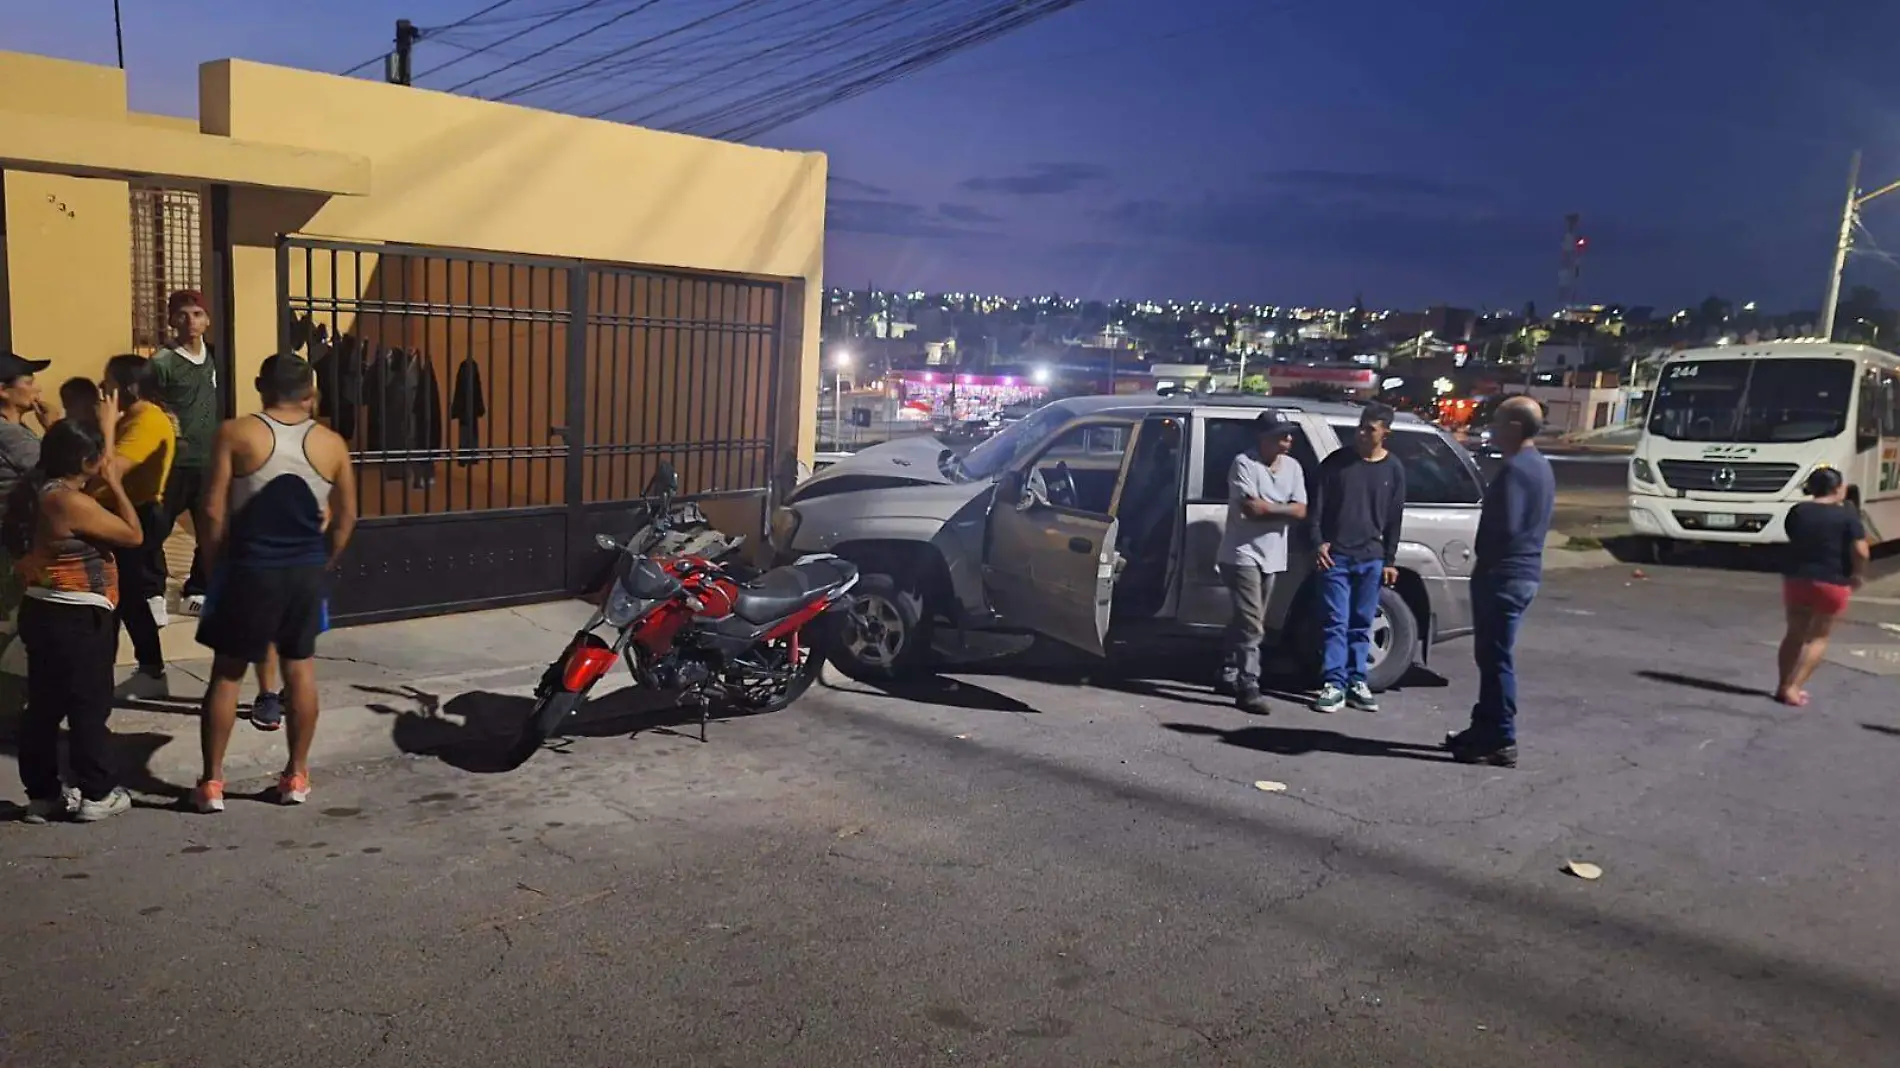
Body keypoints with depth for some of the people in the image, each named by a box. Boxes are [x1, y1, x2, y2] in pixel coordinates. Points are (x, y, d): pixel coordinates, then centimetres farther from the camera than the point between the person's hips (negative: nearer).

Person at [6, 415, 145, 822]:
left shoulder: (35, 489, 6)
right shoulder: (69, 502, -22)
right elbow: (132, 534, -15)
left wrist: (106, 426, 29)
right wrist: (114, 484, -6)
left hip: (43, 613, 10)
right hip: (77, 619, -10)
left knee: (44, 708, 13)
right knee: (90, 706, 1)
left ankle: (42, 794, 21)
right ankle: (96, 794, 9)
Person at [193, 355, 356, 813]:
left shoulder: (236, 434, -8)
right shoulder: (331, 443, 0)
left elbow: (215, 511, -9)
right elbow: (346, 517, 6)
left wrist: (216, 565, 5)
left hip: (249, 569, -2)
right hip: (306, 571, 2)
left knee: (227, 672, 9)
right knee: (300, 668, 13)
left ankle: (211, 782, 14)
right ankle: (296, 775, 19)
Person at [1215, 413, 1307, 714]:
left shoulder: (1292, 467, 8)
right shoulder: (1244, 463, -11)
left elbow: (1300, 511, 1)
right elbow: (1250, 508, -20)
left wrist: (1266, 507, -12)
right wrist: (1282, 508, -7)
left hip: (1272, 556, 7)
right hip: (1243, 554, -7)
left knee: (1246, 622, 15)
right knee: (1251, 625, -13)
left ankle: (1229, 676, 28)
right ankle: (1249, 689, -12)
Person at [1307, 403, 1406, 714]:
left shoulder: (1393, 469, 6)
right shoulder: (1336, 462, 1)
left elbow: (1394, 518, 10)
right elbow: (1317, 506, 2)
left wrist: (1390, 560, 7)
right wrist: (1318, 542, -11)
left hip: (1371, 559, 2)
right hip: (1335, 555, -2)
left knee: (1361, 624, 7)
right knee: (1336, 623, -4)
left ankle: (1356, 681, 15)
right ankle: (1334, 684, -3)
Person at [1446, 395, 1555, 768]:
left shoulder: (1515, 469, -18)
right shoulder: (1540, 467, 16)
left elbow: (1503, 526, -24)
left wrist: (1485, 561, -8)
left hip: (1503, 575, -10)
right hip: (1524, 571, 10)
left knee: (1496, 658, -4)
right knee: (1491, 656, 17)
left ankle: (1501, 742, 1)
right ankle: (1485, 728, 25)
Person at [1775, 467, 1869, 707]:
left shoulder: (1798, 511, 2)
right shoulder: (1846, 515, -10)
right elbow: (1861, 552, -14)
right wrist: (1858, 576, 1)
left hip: (1797, 580, 4)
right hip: (1832, 584, -4)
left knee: (1795, 634, 16)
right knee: (1818, 637, 7)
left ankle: (1783, 685, 17)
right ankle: (1793, 688, -1)